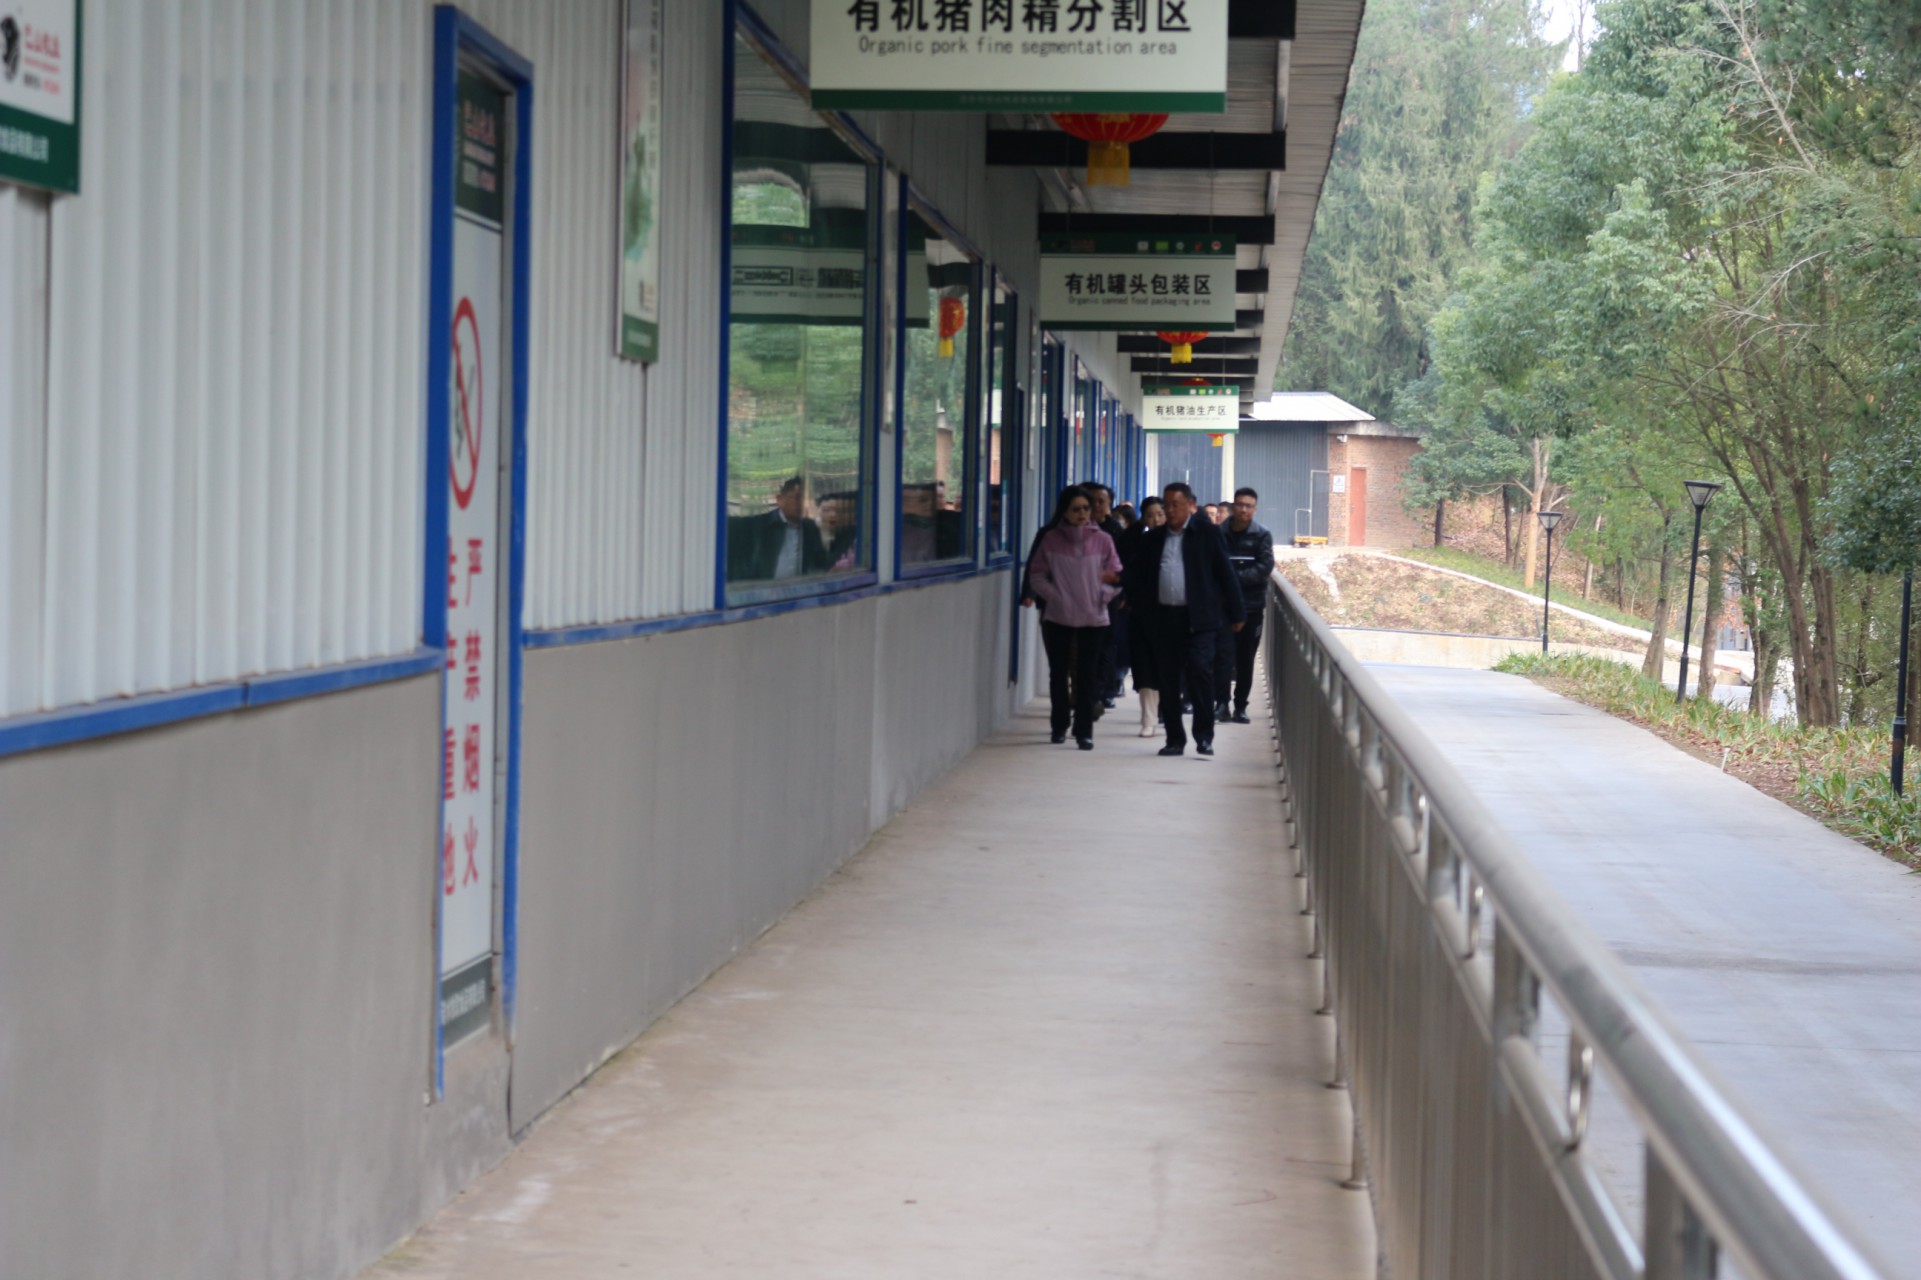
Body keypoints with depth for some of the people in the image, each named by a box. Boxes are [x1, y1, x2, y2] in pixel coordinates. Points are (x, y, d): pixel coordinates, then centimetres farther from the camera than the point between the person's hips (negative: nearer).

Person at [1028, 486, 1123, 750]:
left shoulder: (1102, 540, -1)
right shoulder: (1050, 539, 0)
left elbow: (1116, 576, 4)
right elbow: (1038, 575, 4)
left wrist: (1103, 595, -11)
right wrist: (1054, 596, -9)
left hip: (1093, 618, -1)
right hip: (1057, 617, 1)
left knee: (1086, 675, -4)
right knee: (1058, 673, 9)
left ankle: (1084, 731, -3)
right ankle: (1059, 725, 22)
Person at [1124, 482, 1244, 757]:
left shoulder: (1207, 534, 2)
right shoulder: (1153, 538, 13)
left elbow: (1226, 574, 2)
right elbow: (1139, 577, 17)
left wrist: (1235, 613, 0)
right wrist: (1132, 601, 0)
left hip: (1197, 619, -4)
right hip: (1164, 618, 4)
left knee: (1199, 674, -12)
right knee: (1168, 681, 5)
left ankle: (1204, 736, -5)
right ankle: (1175, 739, 12)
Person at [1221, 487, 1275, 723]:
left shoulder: (1262, 536, 2)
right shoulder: (1219, 533, 2)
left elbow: (1265, 568, -9)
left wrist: (1234, 577, -17)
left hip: (1252, 606, 0)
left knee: (1245, 659, 4)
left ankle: (1240, 707, 10)